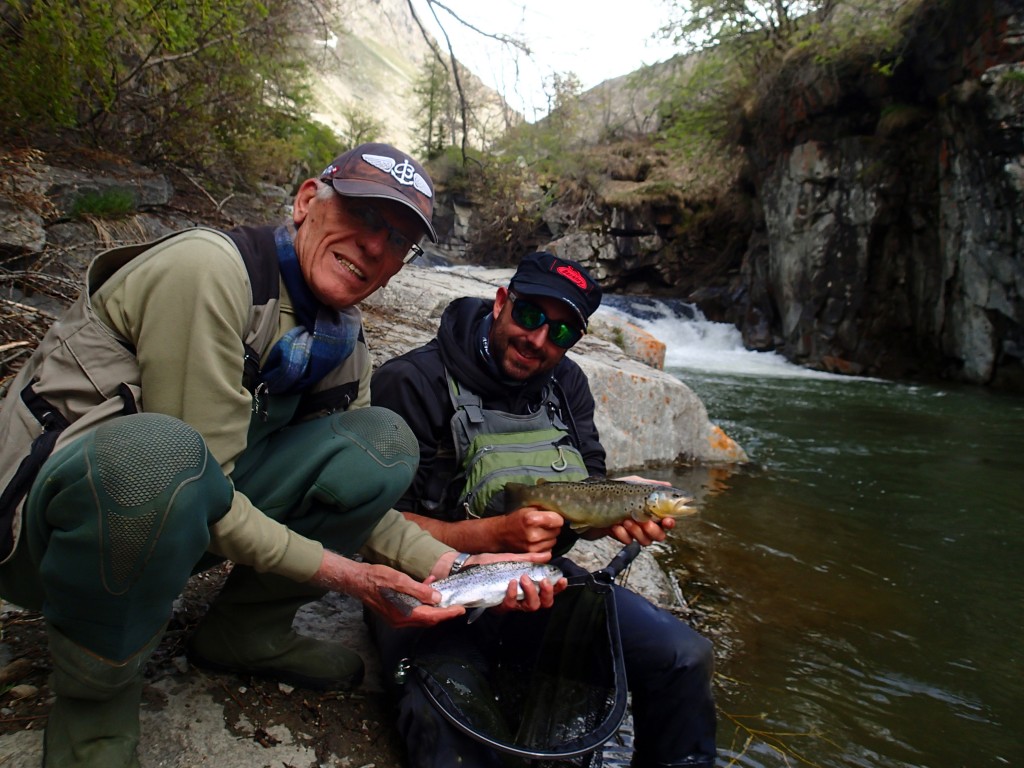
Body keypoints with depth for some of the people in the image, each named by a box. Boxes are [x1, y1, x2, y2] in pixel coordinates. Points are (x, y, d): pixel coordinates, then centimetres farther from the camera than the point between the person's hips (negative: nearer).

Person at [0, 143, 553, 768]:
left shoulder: (343, 345, 2)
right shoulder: (208, 269, -22)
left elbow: (347, 492, 4)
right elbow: (196, 483, -25)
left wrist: (449, 567, -9)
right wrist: (338, 573, -22)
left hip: (174, 524, 7)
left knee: (383, 441, -6)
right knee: (156, 454, -41)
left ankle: (246, 629, 7)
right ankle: (97, 687, -10)